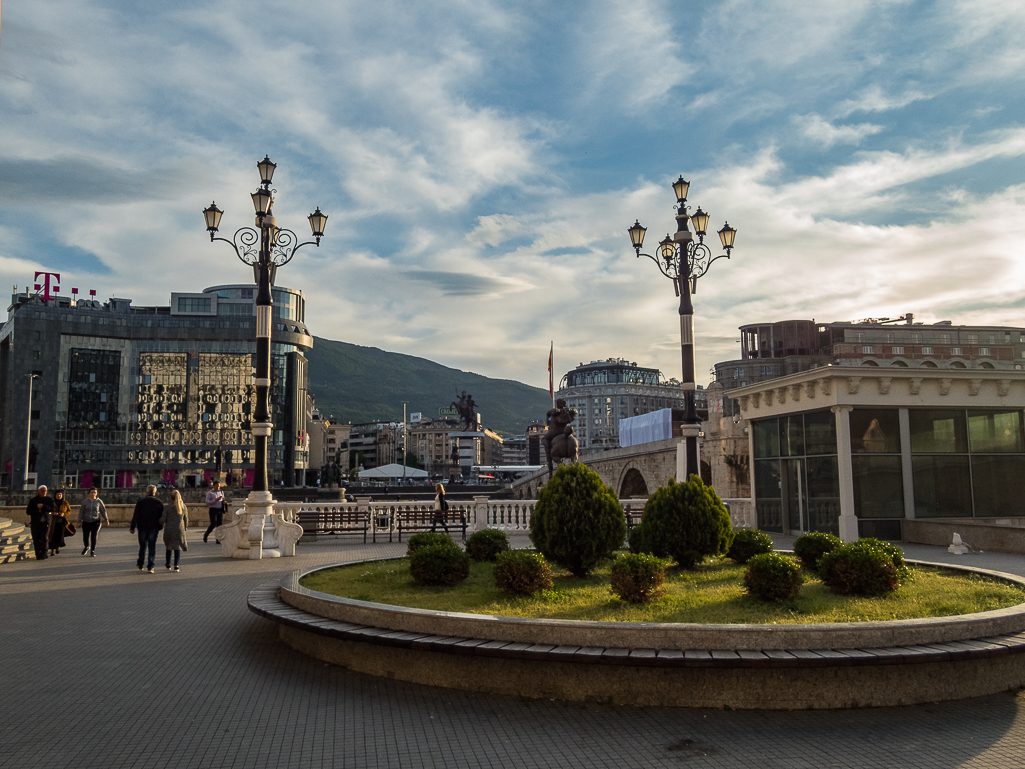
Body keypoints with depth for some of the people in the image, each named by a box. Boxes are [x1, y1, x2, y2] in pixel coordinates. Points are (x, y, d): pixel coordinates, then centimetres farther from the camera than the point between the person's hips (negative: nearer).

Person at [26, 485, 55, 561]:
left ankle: (43, 555, -12)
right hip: (35, 523, 1)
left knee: (44, 538, -11)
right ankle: (38, 555, 7)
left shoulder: (49, 500, 8)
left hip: (45, 522, 0)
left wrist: (43, 506, -21)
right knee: (36, 540, 0)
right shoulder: (33, 500, 6)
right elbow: (28, 511, 1)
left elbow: (52, 509, -7)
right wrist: (37, 511, -11)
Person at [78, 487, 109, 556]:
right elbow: (81, 512, 3)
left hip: (96, 522, -1)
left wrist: (106, 520, -2)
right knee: (85, 536, 4)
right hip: (86, 522, 1)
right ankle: (86, 547, 35)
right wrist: (79, 521, 0)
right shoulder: (85, 501, 0)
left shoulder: (99, 501, 0)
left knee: (94, 536, -7)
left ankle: (93, 551, 5)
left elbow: (103, 511, 4)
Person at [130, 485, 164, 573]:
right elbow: (162, 517, 4)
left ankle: (140, 565, 24)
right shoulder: (159, 503, 0)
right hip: (154, 529, -1)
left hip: (142, 528, 1)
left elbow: (135, 516, -6)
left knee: (142, 547, 14)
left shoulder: (140, 502, -3)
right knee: (152, 547, 1)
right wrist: (160, 527, 15)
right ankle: (150, 566, -6)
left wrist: (132, 527, -3)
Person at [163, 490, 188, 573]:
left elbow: (163, 519, -10)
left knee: (169, 547, 16)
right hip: (179, 529, 1)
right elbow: (186, 519, 7)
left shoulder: (167, 507, -10)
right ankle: (176, 566, -2)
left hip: (169, 529, 0)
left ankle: (168, 565, 28)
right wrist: (185, 527, 23)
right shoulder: (183, 507, -2)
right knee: (178, 547, 5)